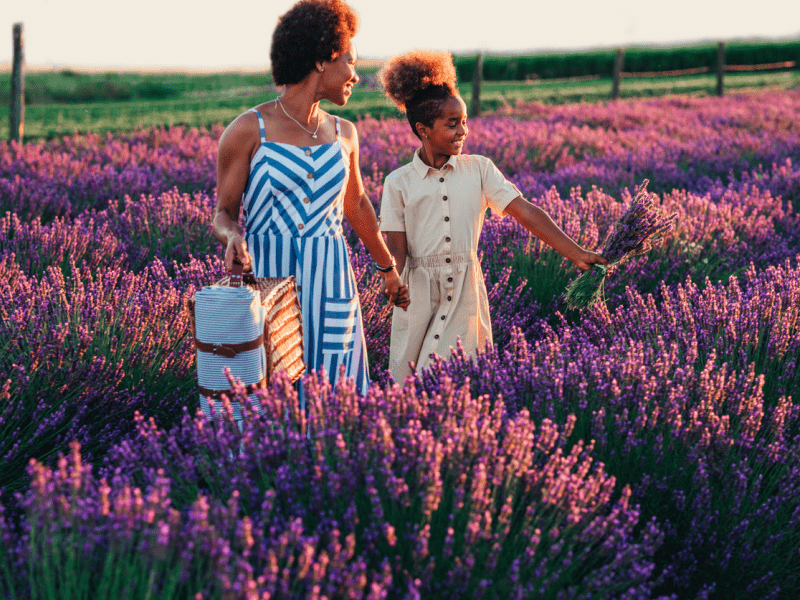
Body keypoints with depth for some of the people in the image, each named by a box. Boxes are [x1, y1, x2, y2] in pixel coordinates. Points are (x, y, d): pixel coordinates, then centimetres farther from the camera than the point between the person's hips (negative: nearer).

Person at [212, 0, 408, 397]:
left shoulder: (343, 134, 9)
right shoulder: (248, 131, -5)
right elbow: (224, 214, -1)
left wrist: (388, 268, 33)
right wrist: (232, 237, -24)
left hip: (329, 287, 4)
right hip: (268, 281, -4)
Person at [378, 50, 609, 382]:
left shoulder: (479, 169, 5)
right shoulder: (398, 183, 1)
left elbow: (526, 213, -1)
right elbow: (396, 253, -1)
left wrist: (577, 254, -8)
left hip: (466, 292, 1)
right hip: (418, 293, -1)